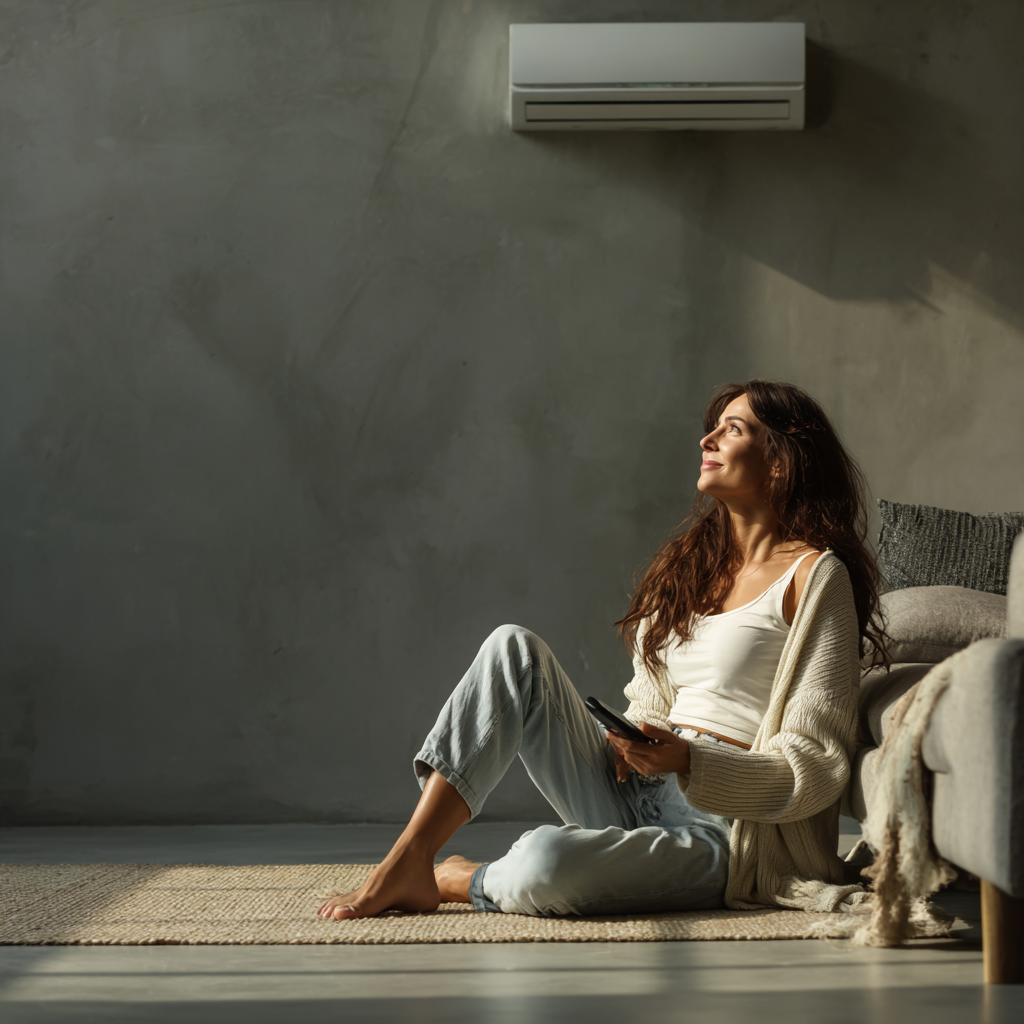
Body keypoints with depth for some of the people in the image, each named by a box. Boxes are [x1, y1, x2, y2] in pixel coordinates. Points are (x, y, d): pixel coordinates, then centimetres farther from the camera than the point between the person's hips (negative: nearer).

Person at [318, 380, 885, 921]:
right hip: (633, 798, 7)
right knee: (514, 649, -11)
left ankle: (459, 880, 0)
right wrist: (632, 744, -4)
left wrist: (686, 760, -24)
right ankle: (406, 862, -14)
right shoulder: (692, 560, 16)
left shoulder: (815, 575, -7)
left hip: (724, 830, -7)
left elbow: (816, 768, -11)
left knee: (544, 864, -35)